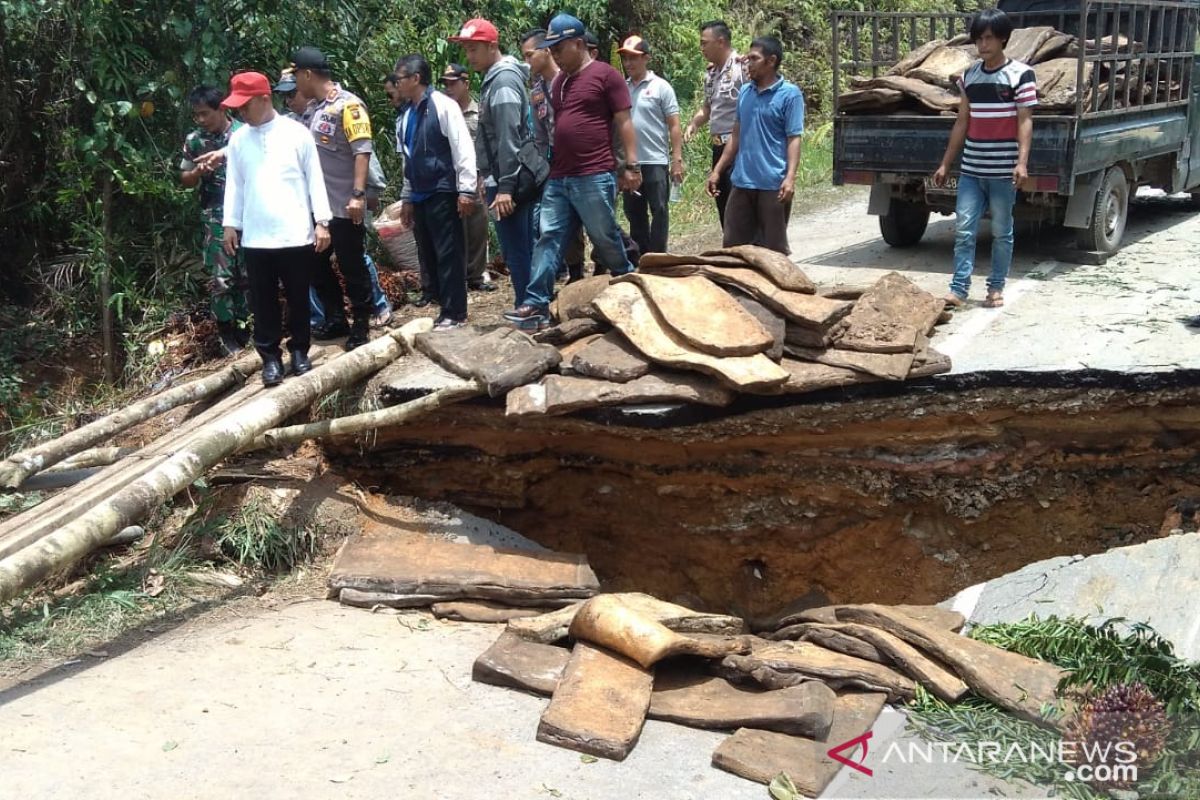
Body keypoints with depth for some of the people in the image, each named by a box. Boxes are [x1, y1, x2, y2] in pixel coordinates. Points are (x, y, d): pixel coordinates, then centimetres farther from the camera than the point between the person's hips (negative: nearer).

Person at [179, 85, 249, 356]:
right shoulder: (194, 140, 3)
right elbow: (185, 179, 12)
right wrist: (199, 171, -9)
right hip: (215, 218, 1)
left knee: (248, 273, 5)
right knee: (220, 277, -2)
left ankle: (243, 322, 20)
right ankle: (226, 330, 12)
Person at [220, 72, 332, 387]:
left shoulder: (297, 133, -3)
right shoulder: (238, 140, 6)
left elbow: (315, 179, -1)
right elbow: (234, 185, 10)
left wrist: (322, 221, -4)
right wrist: (231, 223, 6)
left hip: (296, 234, -2)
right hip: (255, 238, 2)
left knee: (298, 298, 8)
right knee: (263, 301, 7)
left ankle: (299, 350, 23)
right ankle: (270, 355, 16)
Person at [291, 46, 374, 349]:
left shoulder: (348, 105, -12)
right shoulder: (313, 108, 12)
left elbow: (362, 152, -18)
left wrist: (358, 195, -25)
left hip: (344, 207, -8)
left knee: (352, 267, 1)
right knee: (317, 265, 15)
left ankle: (360, 326, 13)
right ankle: (336, 320, 27)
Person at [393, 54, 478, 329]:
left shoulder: (443, 106, -8)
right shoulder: (407, 114, 13)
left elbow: (463, 149, -12)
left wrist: (466, 190, -17)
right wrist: (407, 196, 19)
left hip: (442, 193, -8)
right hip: (420, 196, 8)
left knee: (449, 255, -4)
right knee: (429, 256, 9)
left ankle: (455, 314, 2)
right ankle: (447, 309, 18)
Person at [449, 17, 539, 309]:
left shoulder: (503, 79, -13)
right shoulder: (496, 77, 17)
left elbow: (509, 137, -20)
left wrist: (505, 186, -23)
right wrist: (490, 179, 21)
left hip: (509, 182, -10)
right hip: (507, 179, 10)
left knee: (517, 253, -6)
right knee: (525, 250, 12)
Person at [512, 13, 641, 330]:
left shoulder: (605, 75, -3)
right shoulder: (558, 81, 18)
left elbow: (624, 122, -5)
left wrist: (631, 165, -10)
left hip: (595, 178, -7)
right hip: (558, 178, 7)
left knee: (605, 239, 3)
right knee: (548, 239, 0)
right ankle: (536, 305, -2)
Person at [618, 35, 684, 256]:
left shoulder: (660, 87, -1)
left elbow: (674, 126, -3)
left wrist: (677, 160, -9)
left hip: (655, 162, -4)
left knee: (659, 211, -1)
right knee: (634, 213, 11)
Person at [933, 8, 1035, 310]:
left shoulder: (1021, 75, -5)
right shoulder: (969, 76, 9)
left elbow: (1025, 122, -9)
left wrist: (1022, 162, -21)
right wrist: (945, 163, 13)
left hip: (1003, 171, -4)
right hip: (971, 169, 4)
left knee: (1001, 231, 6)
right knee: (963, 229, -1)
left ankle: (996, 287, 16)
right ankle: (958, 288, 1)